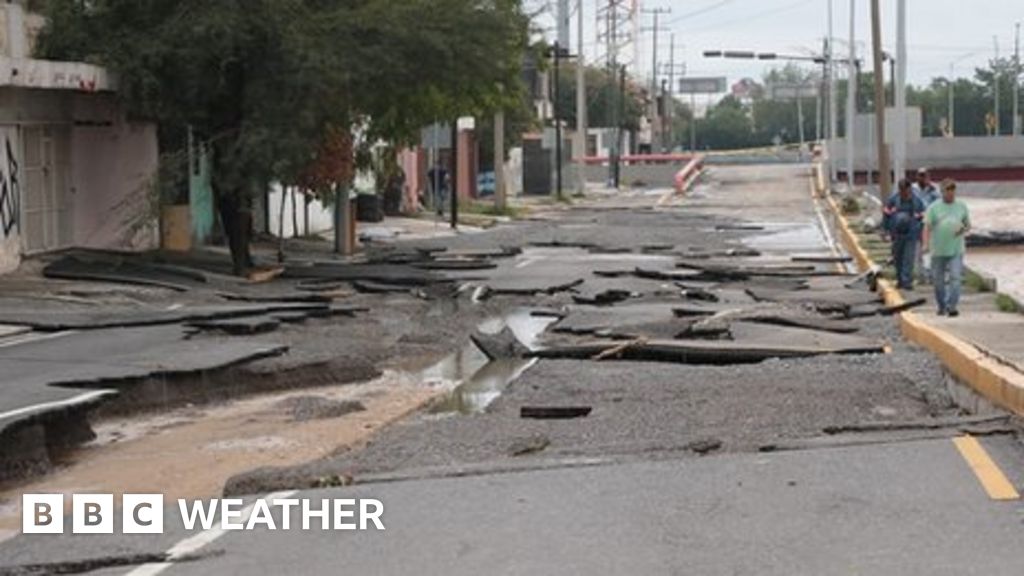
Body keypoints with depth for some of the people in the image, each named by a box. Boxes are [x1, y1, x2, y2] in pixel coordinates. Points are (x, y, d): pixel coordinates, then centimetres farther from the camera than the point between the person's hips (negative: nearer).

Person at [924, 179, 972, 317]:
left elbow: (968, 225, 16)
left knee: (955, 278, -12)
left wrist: (964, 229, -8)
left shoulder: (962, 206, 9)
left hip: (956, 250, 0)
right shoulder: (934, 207, 2)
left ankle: (952, 306, -13)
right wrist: (926, 244, -14)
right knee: (938, 280, 7)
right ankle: (942, 307, 22)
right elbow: (927, 227, 0)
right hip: (938, 250, 0)